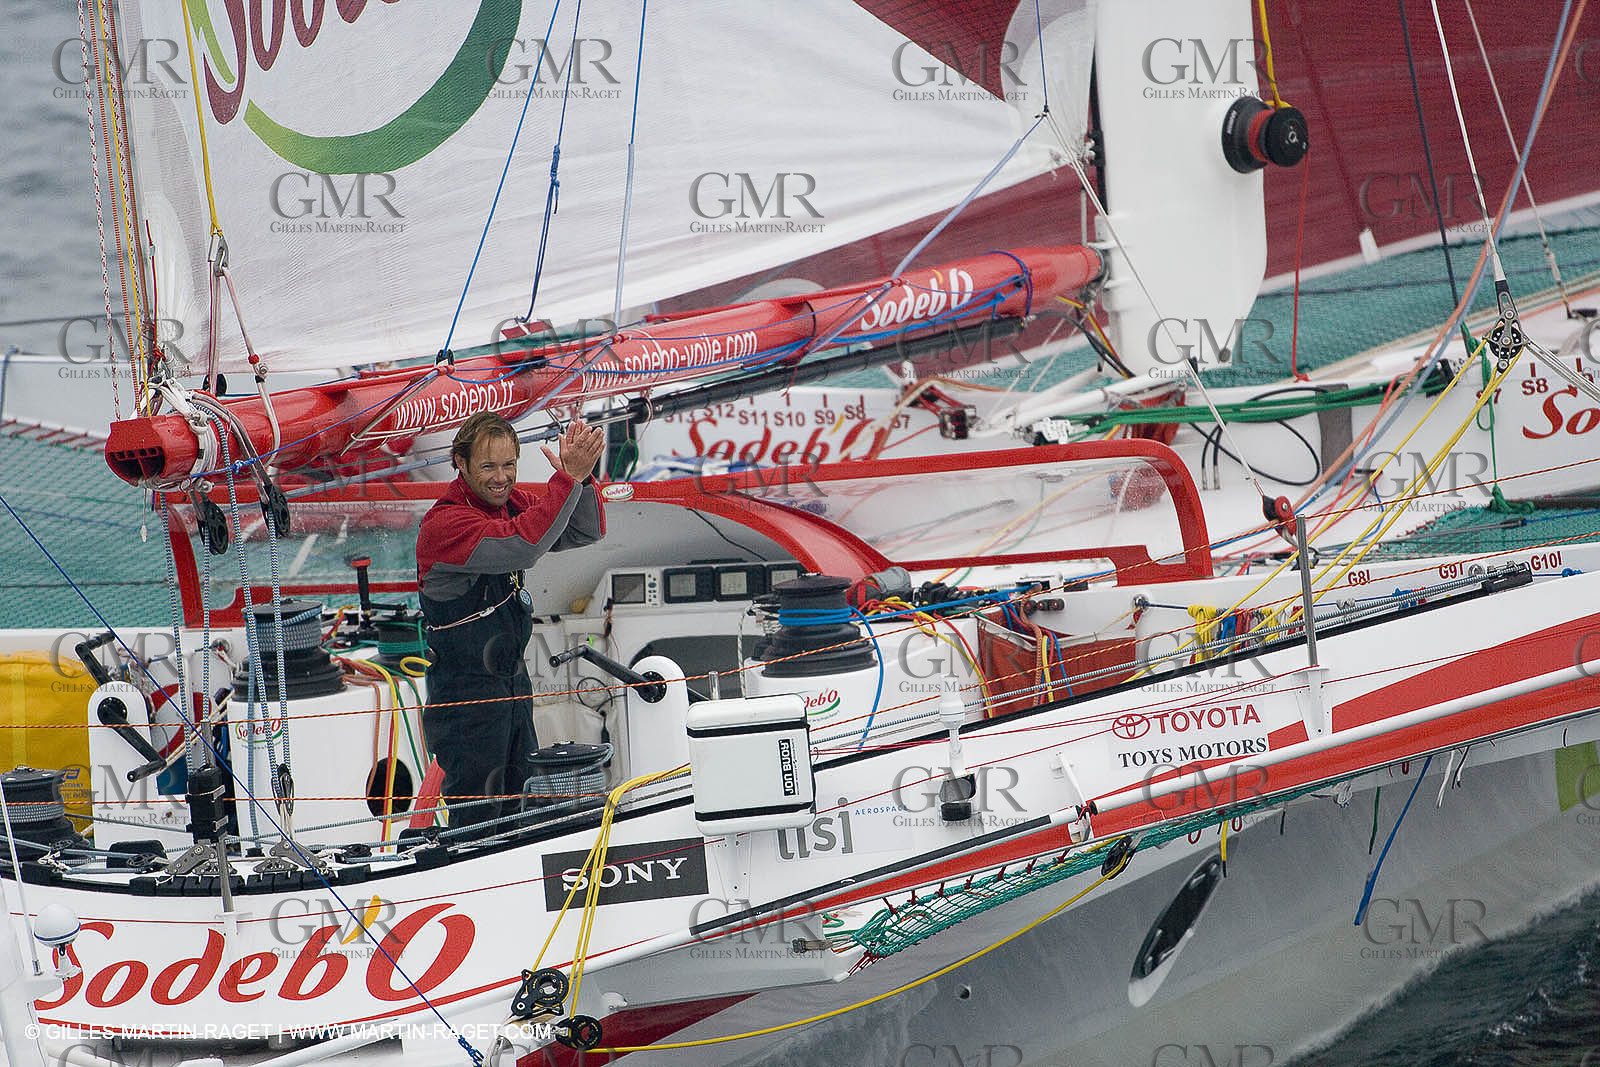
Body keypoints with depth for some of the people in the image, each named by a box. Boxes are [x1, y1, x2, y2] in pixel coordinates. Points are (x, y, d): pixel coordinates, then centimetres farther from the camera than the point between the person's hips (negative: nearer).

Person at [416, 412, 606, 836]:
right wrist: (568, 478, -35)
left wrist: (582, 476, -16)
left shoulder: (510, 500, 3)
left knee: (519, 810, 15)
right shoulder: (444, 523, -21)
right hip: (466, 687, -8)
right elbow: (522, 546, -35)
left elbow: (585, 532, 2)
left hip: (513, 677, 8)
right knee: (477, 820, -3)